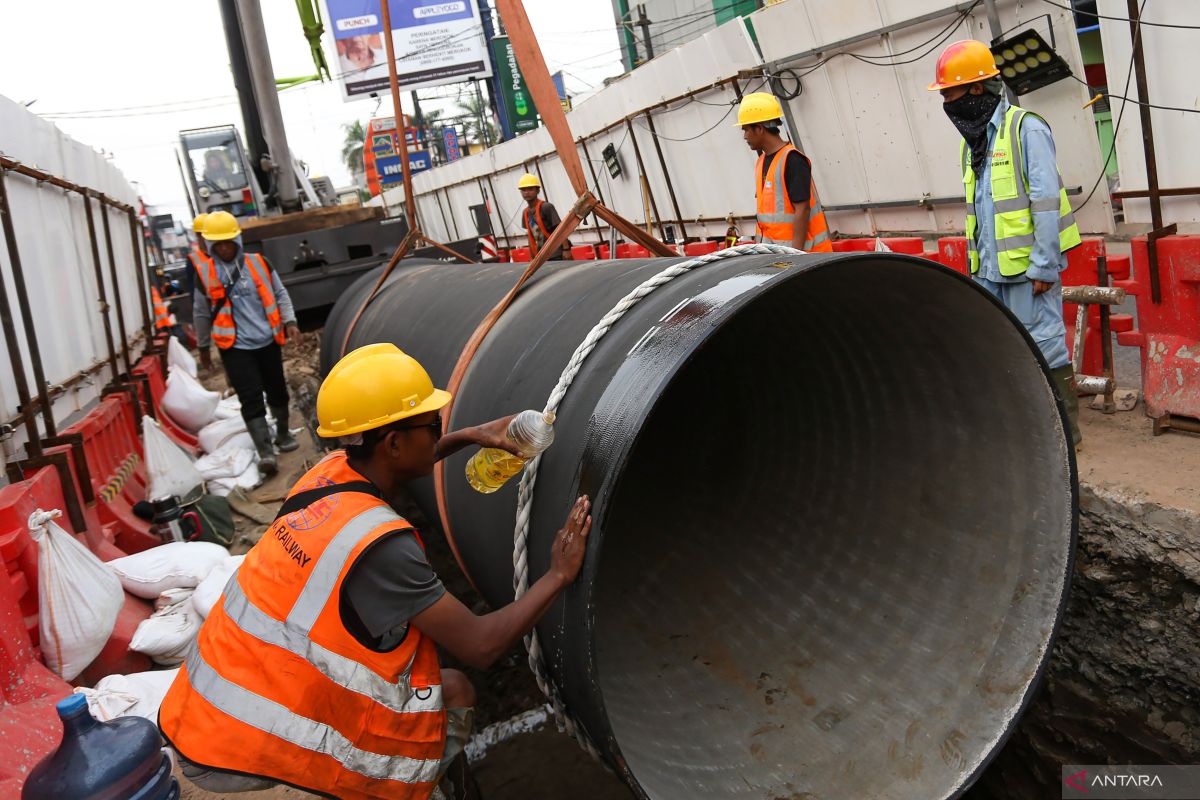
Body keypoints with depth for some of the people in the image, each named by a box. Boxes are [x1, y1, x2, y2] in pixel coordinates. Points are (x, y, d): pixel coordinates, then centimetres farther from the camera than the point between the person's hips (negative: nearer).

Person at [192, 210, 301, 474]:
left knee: (277, 391, 14)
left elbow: (280, 294, 9)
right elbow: (201, 314, 11)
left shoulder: (258, 263, 1)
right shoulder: (204, 274, 0)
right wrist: (203, 347, 18)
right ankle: (265, 452, -13)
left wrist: (290, 321, -4)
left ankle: (283, 434, 36)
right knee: (251, 398, -10)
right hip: (235, 347, -2)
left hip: (268, 342, 2)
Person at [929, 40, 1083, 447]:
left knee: (1044, 345, -1)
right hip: (989, 270, 8)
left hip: (1026, 267, -8)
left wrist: (1043, 265, -17)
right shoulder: (971, 140, 16)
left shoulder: (1025, 129, -9)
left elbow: (1045, 201, -14)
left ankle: (1066, 428, 11)